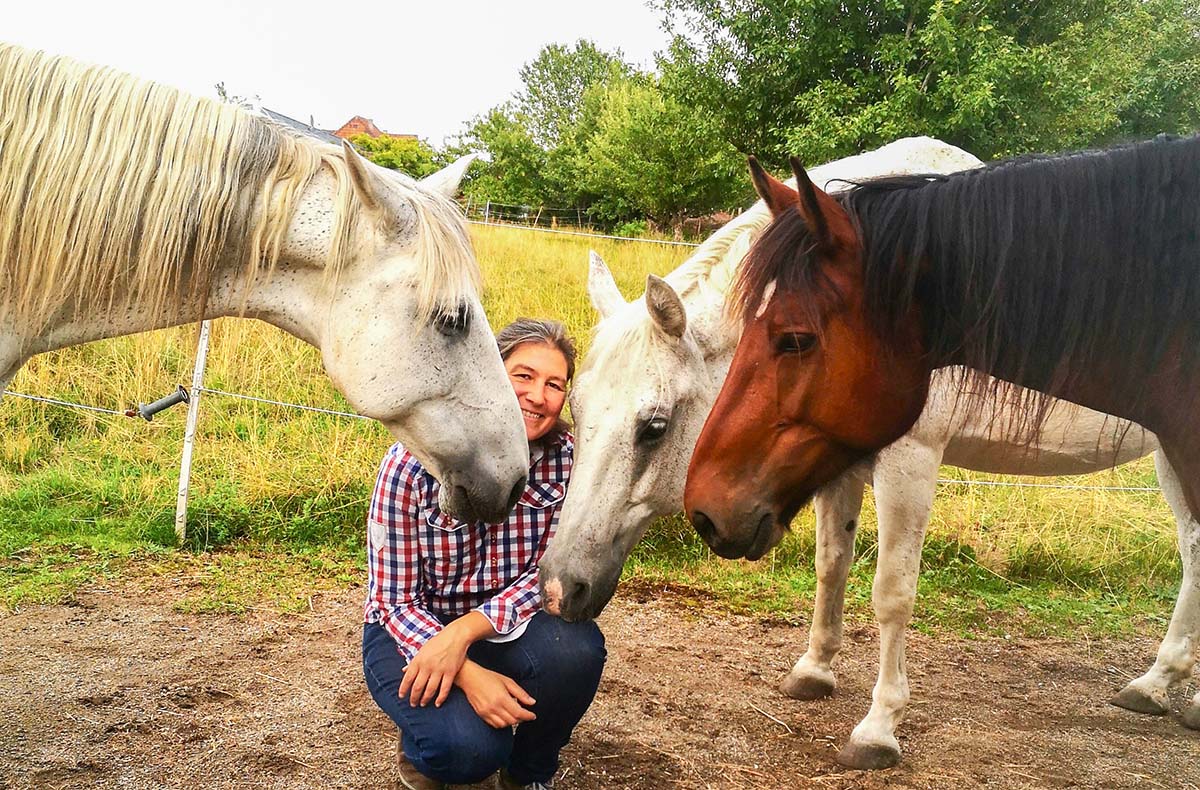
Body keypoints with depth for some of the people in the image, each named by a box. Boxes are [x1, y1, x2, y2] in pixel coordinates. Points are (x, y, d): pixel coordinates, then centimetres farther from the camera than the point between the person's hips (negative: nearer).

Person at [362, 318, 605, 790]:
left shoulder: (566, 458, -13)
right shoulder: (412, 464, -20)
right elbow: (394, 600, -16)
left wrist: (464, 631, -30)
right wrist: (469, 676, -32)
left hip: (502, 629, 3)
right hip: (410, 632, -3)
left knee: (575, 647, -30)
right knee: (470, 747, -30)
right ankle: (422, 747, 10)